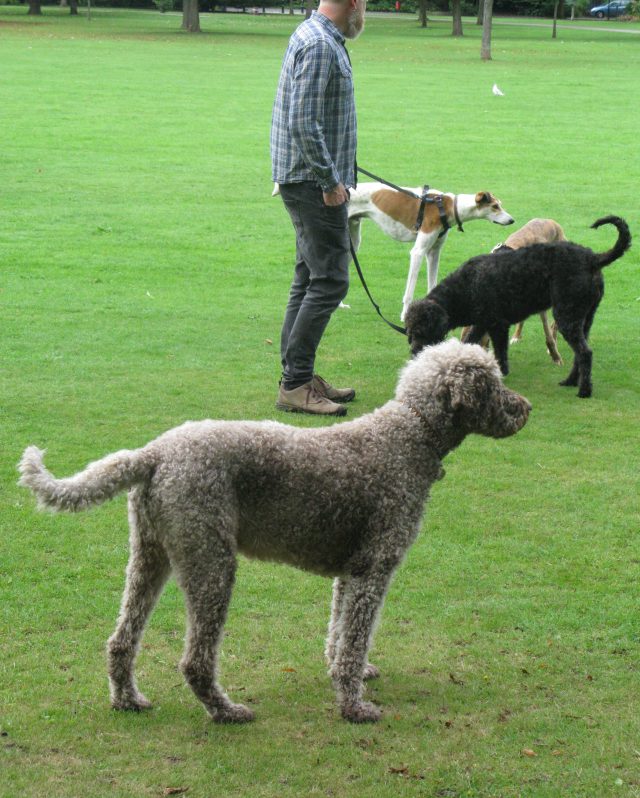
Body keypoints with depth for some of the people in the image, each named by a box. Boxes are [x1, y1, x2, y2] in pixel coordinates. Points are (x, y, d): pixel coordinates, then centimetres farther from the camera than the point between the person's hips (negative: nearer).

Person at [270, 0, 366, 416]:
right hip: (314, 180, -11)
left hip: (311, 182, 11)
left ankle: (298, 376, 18)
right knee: (329, 281, -10)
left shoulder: (317, 37, 15)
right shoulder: (320, 45, -18)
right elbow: (303, 123, -25)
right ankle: (296, 384, -7)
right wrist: (330, 181, -20)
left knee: (309, 279, 13)